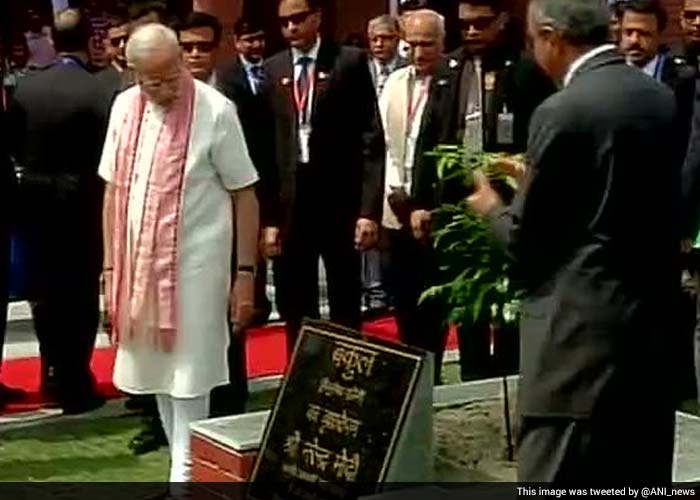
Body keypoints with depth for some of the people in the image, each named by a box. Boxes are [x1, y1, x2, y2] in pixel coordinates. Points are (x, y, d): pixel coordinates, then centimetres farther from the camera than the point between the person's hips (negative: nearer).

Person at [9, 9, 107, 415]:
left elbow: (16, 146, 3)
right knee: (81, 295, 7)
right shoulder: (96, 91, -17)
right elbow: (103, 157, -16)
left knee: (45, 291, 16)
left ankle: (55, 373, 29)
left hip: (36, 202, 5)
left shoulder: (26, 88, -3)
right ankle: (74, 384, 11)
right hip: (80, 205, -4)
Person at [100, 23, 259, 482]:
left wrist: (245, 274, -9)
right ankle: (184, 463, 25)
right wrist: (111, 266, 7)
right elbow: (114, 190, 8)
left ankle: (185, 473, 9)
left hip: (195, 264, -5)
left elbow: (245, 195, -7)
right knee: (158, 371, 12)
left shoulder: (215, 111, -11)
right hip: (139, 263, 5)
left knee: (189, 374, -1)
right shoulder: (124, 108, 3)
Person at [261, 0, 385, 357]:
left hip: (340, 201, -3)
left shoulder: (350, 62, -1)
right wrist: (268, 217, 0)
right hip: (289, 204, 3)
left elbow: (371, 139, -4)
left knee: (345, 307, 8)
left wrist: (370, 208, -12)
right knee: (295, 311, 8)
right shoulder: (272, 70, 8)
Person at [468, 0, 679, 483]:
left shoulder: (564, 111, -14)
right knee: (639, 481, 16)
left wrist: (493, 207, 12)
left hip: (584, 330, -8)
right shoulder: (662, 99, 8)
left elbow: (526, 238, -10)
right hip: (652, 318, 8)